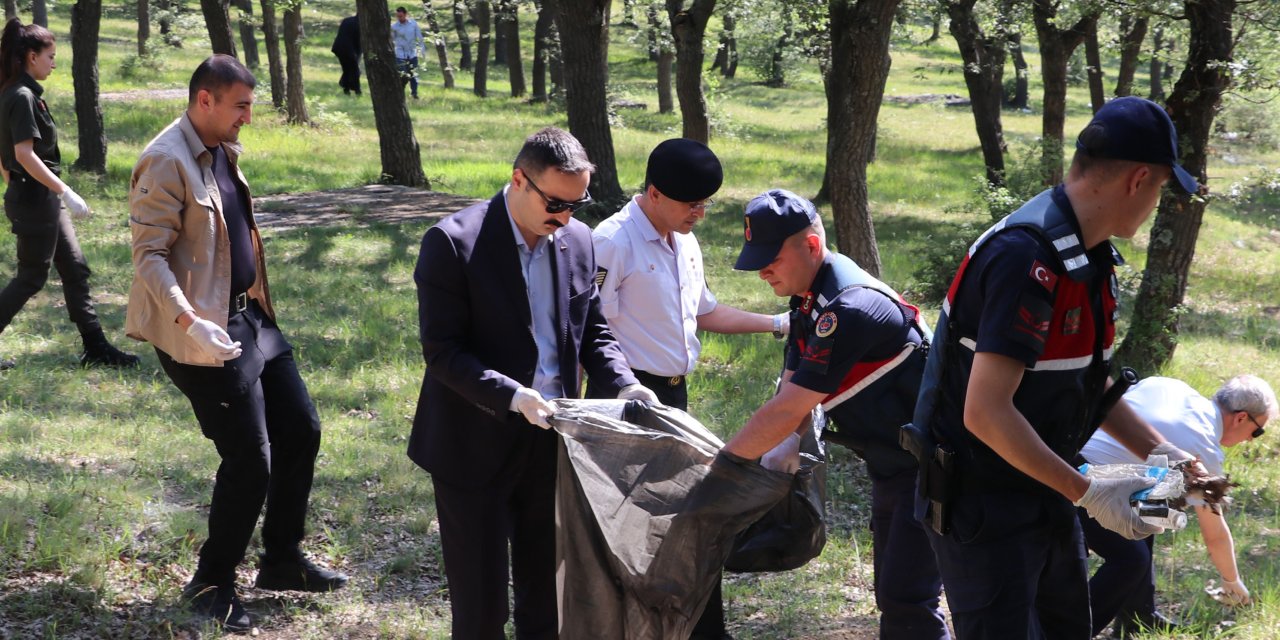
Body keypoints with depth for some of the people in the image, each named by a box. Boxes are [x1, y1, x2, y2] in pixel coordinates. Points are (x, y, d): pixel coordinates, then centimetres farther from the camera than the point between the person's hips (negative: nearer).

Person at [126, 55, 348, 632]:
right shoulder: (166, 163, -18)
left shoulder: (223, 150, 10)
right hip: (206, 334, -9)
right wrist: (191, 324, -32)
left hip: (249, 317, 9)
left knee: (301, 430, 14)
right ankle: (211, 584, 14)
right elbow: (148, 256, -22)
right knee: (250, 459, -5)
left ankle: (282, 559, 30)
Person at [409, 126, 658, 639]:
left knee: (546, 595, 15)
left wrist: (623, 385, -8)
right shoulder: (454, 242, -15)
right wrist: (513, 397, -29)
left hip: (550, 441, 5)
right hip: (477, 447, -5)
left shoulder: (576, 240, 3)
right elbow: (442, 351, -18)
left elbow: (593, 331, 11)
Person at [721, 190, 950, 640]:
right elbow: (794, 390, 6)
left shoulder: (850, 309, -28)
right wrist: (789, 444, -15)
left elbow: (785, 411, -28)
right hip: (892, 467, 10)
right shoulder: (809, 300, 5)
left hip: (930, 468, -10)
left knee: (906, 601, -14)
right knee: (891, 593, 16)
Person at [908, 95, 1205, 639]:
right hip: (981, 505, -10)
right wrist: (1089, 494, -25)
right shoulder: (1028, 258, -26)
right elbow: (986, 413, -31)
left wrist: (1157, 450, 9)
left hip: (1043, 492, 10)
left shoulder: (1090, 256, 5)